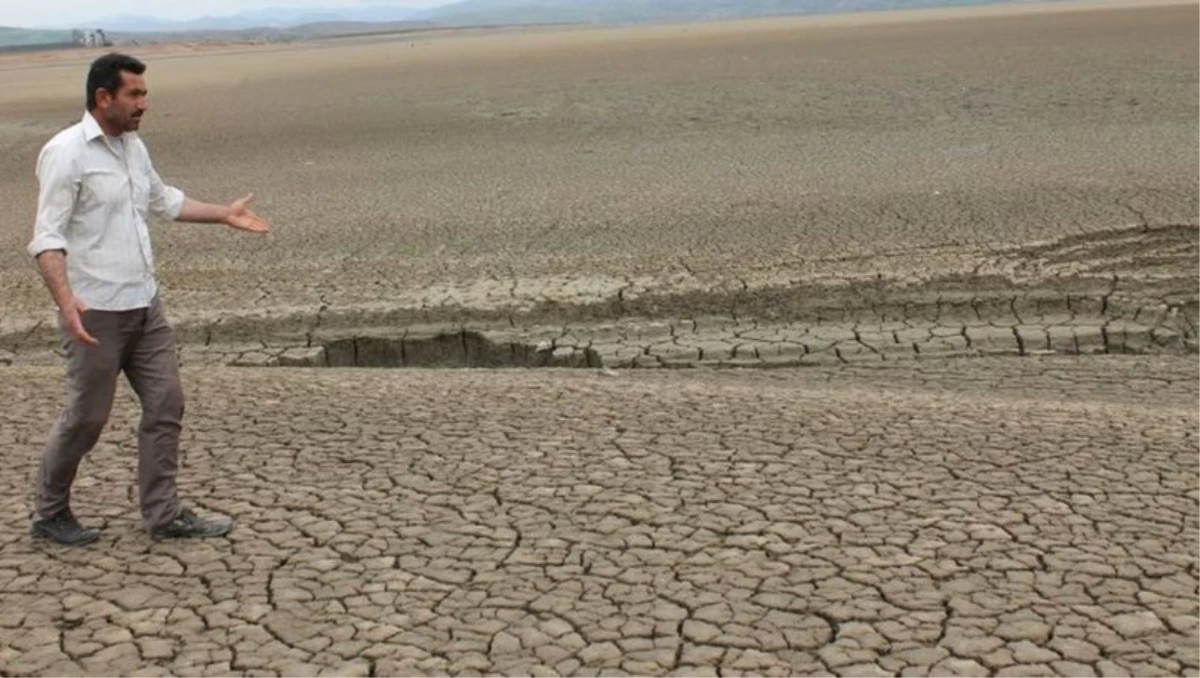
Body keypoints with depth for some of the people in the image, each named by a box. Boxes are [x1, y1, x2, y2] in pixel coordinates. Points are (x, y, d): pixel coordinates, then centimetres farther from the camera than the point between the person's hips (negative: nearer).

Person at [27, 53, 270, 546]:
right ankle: (49, 514, 24)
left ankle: (163, 515, 17)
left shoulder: (133, 146, 10)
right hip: (96, 311, -8)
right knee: (86, 417, 3)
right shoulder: (65, 153, -15)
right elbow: (47, 238, -20)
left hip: (145, 305, 8)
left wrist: (223, 215, 22)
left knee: (166, 404, 7)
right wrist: (66, 301, -33)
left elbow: (163, 200, 28)